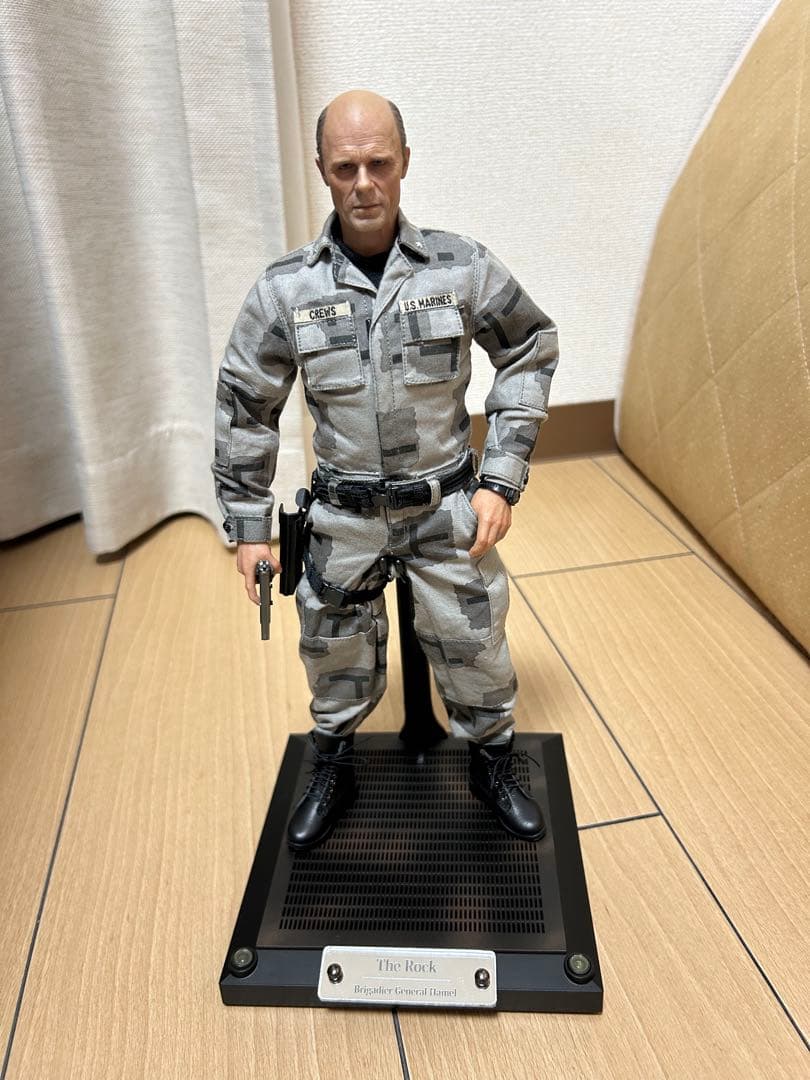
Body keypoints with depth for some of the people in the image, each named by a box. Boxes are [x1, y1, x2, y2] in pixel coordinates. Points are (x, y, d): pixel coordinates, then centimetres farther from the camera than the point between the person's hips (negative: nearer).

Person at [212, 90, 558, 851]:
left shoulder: (462, 268, -9)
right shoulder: (285, 290, -9)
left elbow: (530, 352, 2)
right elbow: (244, 408, 0)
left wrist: (502, 480, -4)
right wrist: (248, 527, 2)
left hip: (448, 510, 0)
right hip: (343, 518, 1)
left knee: (474, 651, 12)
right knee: (336, 658, 16)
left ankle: (493, 770, 42)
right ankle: (332, 774, 45)